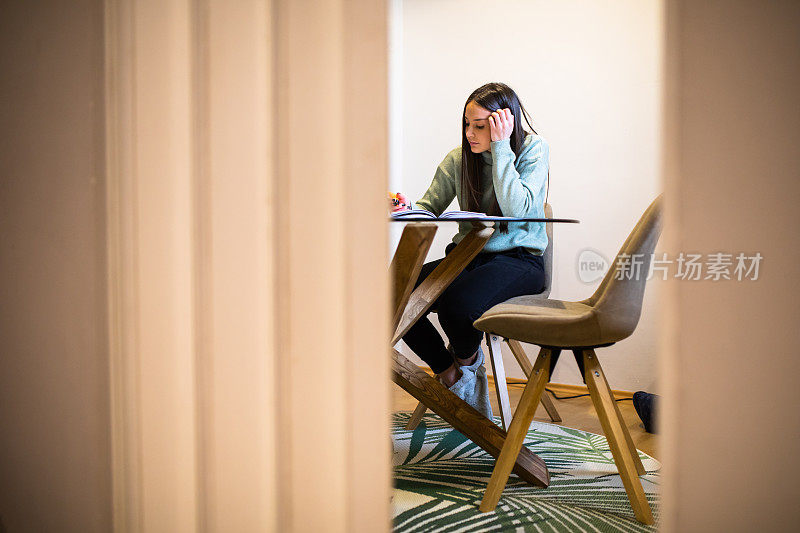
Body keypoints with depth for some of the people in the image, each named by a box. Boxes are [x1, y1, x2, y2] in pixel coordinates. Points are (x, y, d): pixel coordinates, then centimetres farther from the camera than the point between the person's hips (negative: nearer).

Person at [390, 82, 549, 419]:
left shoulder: (534, 149, -6)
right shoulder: (458, 158, 5)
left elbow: (516, 210, -20)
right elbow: (431, 208, 9)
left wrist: (500, 148, -19)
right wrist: (408, 208, -15)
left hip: (519, 259, -4)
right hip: (469, 256, 5)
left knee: (458, 304, -35)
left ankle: (467, 357, 6)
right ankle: (450, 374, 6)